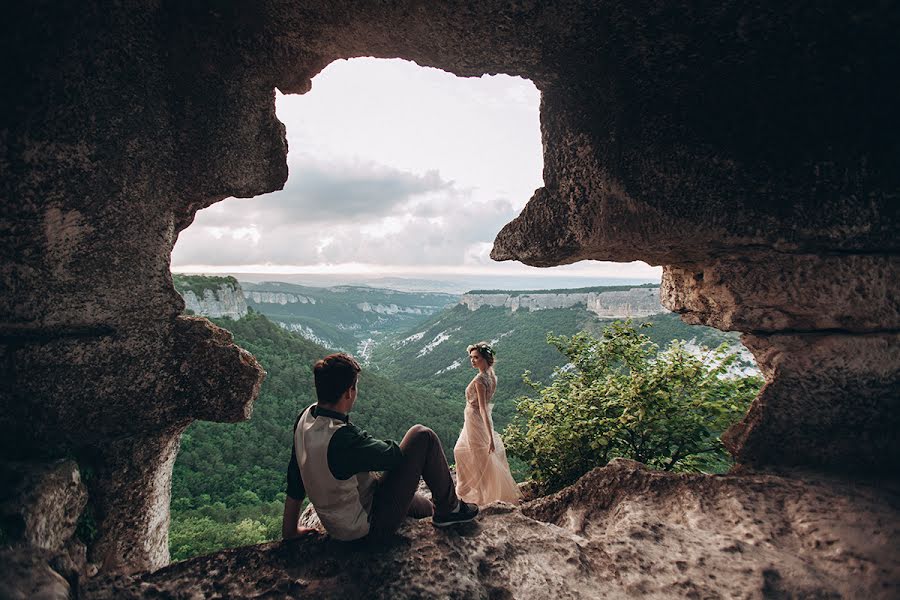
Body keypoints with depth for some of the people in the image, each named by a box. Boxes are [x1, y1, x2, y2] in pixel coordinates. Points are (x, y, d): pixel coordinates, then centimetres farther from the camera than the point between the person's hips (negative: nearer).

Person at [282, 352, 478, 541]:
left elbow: (294, 482, 3)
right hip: (372, 524, -9)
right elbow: (394, 455, -17)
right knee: (422, 436, -6)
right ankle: (448, 509, 10)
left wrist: (289, 530, 15)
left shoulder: (305, 418, -8)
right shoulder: (344, 438, -35)